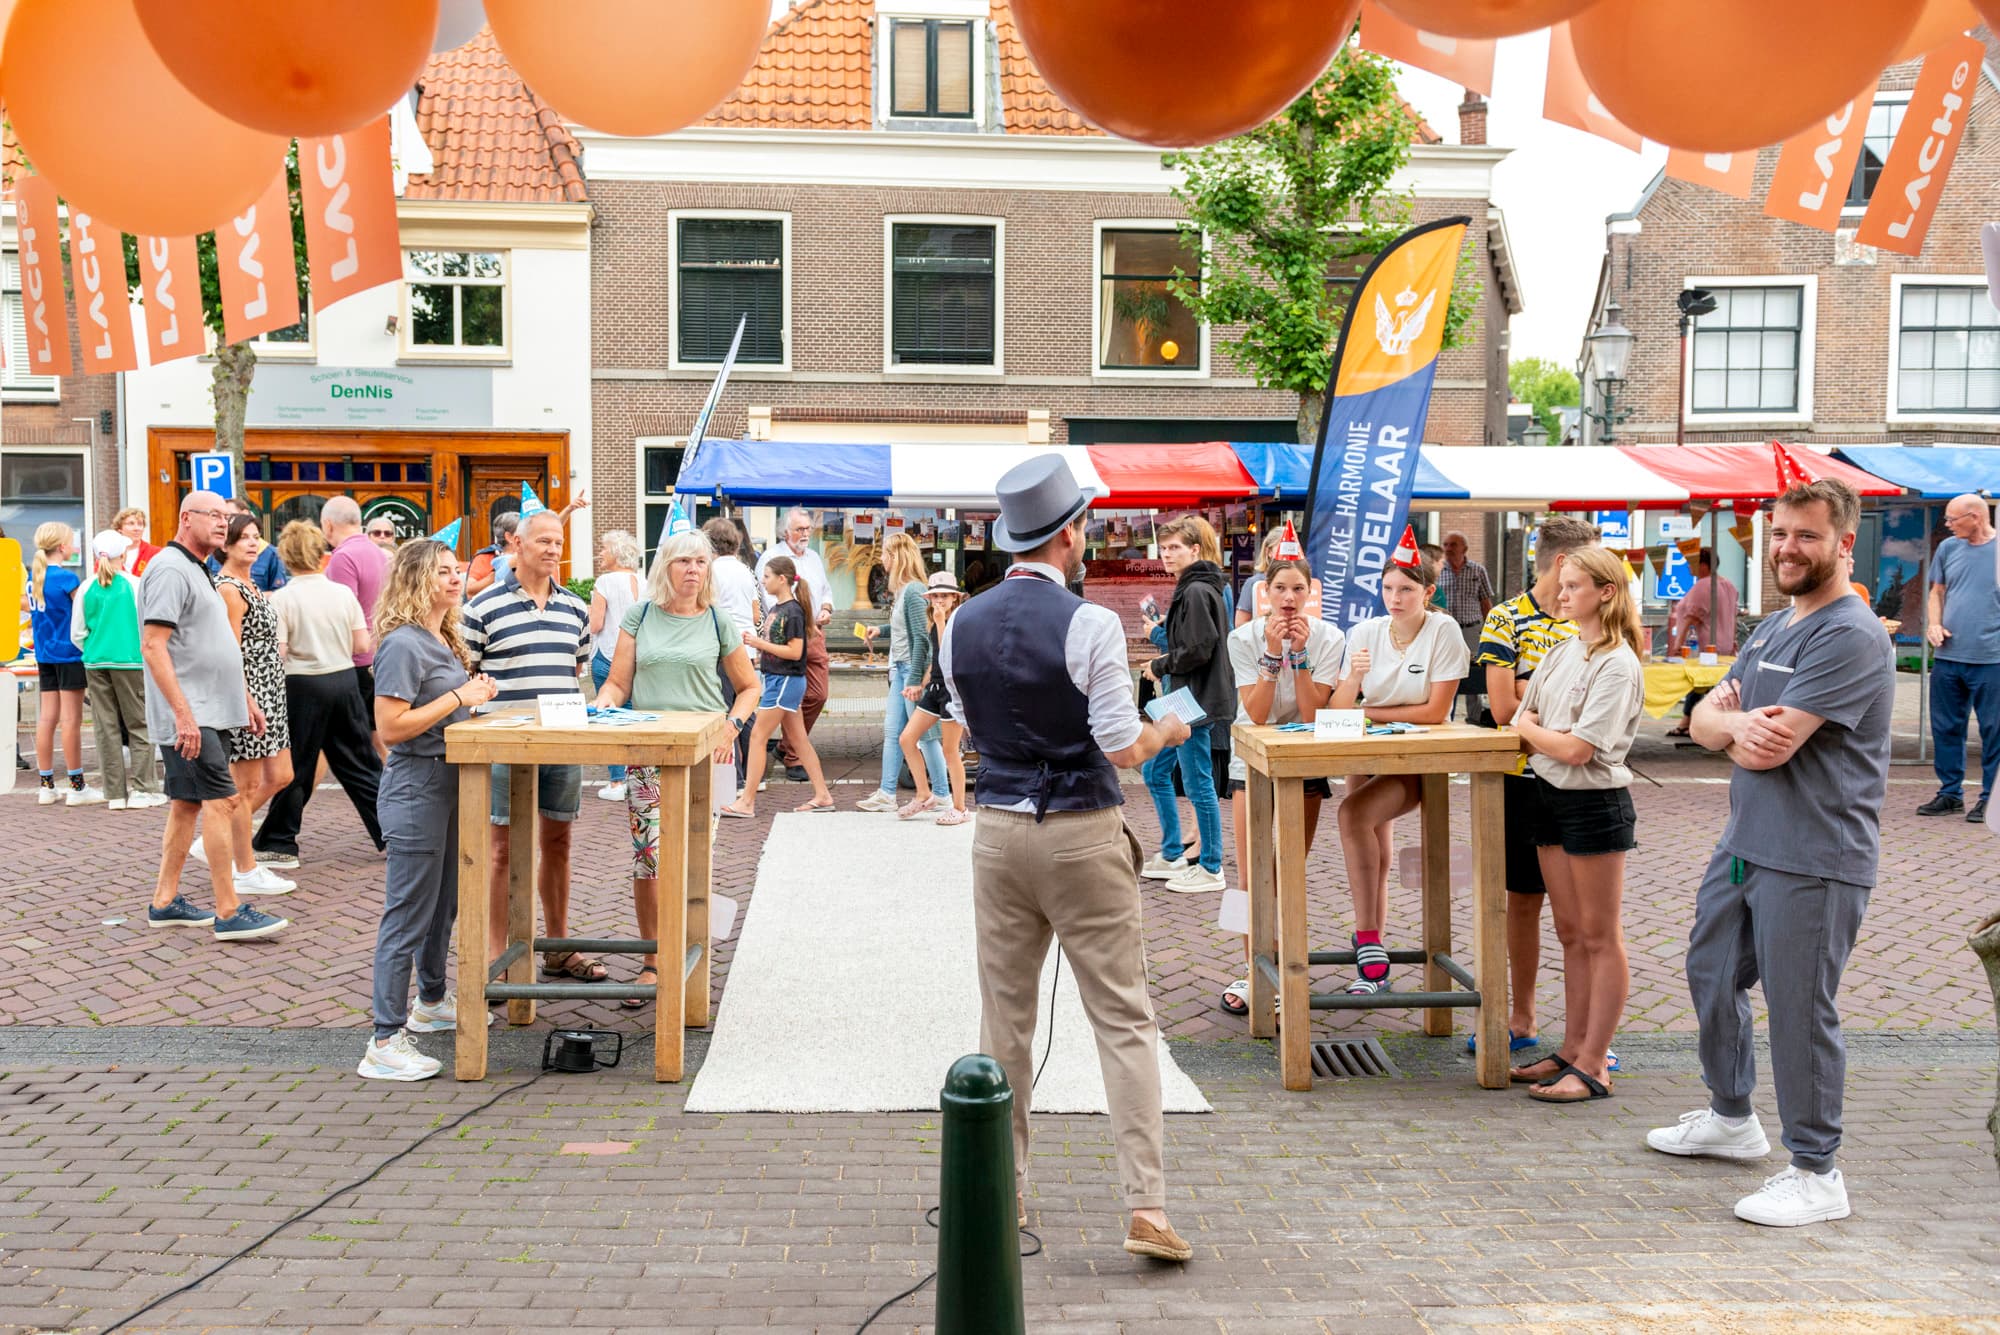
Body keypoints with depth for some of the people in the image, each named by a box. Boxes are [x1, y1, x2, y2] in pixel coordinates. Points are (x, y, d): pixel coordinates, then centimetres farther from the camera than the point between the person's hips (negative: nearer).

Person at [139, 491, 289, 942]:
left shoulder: (197, 571, 19)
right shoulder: (170, 570, -13)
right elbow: (153, 647, -20)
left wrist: (246, 697, 25)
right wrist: (183, 713, -25)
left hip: (207, 713, 10)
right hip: (190, 715, -10)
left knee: (187, 803, 13)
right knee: (220, 801, -11)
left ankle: (165, 903, 20)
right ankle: (229, 913, -10)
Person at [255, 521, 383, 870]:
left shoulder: (281, 599, -10)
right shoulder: (343, 593, 0)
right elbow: (363, 645, 1)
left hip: (304, 685, -3)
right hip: (345, 679, 3)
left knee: (295, 768, 6)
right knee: (360, 762, 13)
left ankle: (278, 845, 13)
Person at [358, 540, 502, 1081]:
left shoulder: (444, 640, 13)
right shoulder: (403, 645, -17)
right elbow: (391, 727, -23)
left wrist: (475, 696, 6)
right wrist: (459, 697, -20)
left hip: (448, 783, 10)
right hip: (415, 788, -10)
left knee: (444, 903, 22)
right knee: (408, 915, -7)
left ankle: (431, 1003, 39)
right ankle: (385, 1042, -2)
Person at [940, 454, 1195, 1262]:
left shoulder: (962, 626, 2)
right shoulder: (1089, 624, -15)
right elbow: (1122, 748, -15)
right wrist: (1167, 732, 5)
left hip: (998, 827, 5)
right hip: (1082, 834, -4)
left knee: (1004, 1014, 15)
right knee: (1124, 1020, 1)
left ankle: (1002, 1191, 24)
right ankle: (1147, 1207, -1)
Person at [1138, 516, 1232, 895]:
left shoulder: (1197, 592, -16)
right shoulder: (1189, 589, 15)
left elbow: (1198, 650, -22)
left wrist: (1159, 667, -10)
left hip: (1195, 702, -11)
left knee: (1198, 785, -3)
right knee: (1155, 774, 17)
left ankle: (1211, 869, 7)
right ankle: (1172, 856, 27)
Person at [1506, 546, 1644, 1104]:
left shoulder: (1618, 665, -14)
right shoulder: (1561, 653, 10)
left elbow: (1576, 748, -21)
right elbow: (1518, 733, 10)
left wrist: (1528, 727, -5)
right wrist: (1541, 735, -11)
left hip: (1595, 803, -8)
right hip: (1551, 796, 8)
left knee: (1600, 938, 1)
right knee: (1570, 933, 14)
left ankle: (1593, 1065, 6)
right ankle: (1573, 1048, 23)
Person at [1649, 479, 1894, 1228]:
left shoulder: (1851, 637, -17)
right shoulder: (1771, 628, 14)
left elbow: (1770, 746, -24)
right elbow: (1703, 723, 9)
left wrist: (1731, 717, -3)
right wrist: (1737, 723, -14)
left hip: (1813, 862, -10)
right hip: (1744, 845, 10)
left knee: (1798, 1010, -2)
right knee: (1712, 977, 21)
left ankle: (1816, 1174, 13)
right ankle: (1731, 1118, 41)